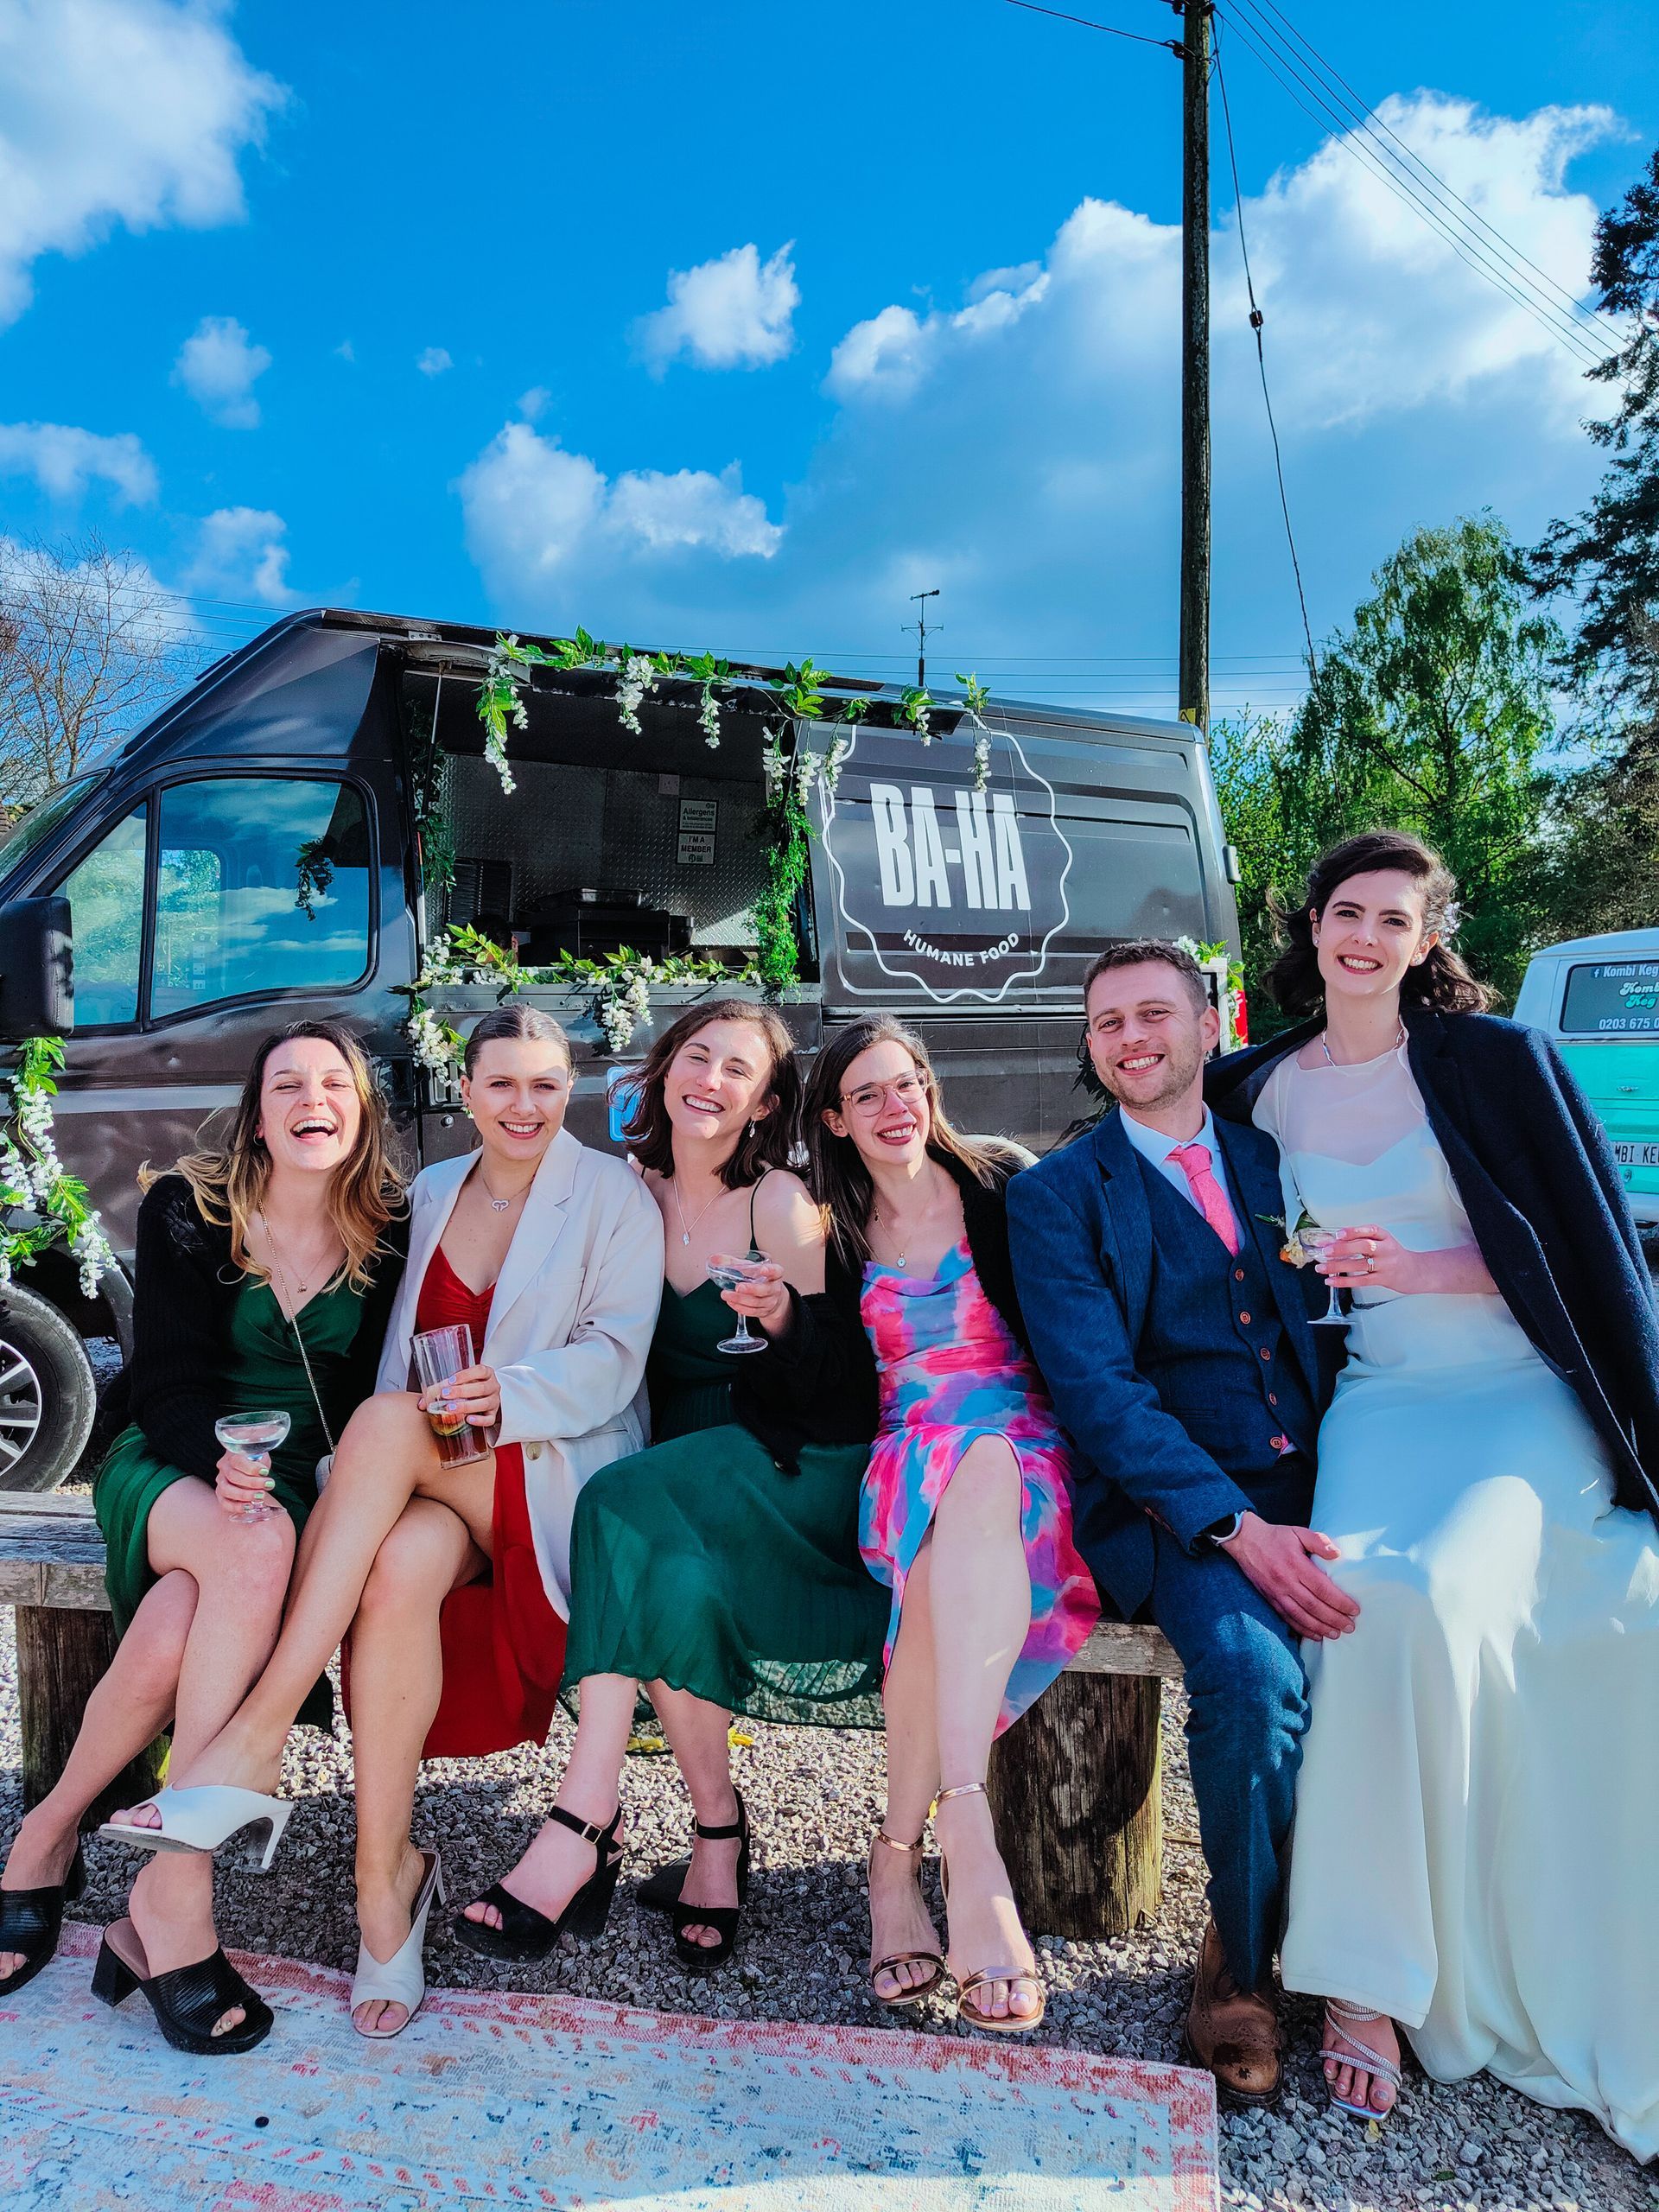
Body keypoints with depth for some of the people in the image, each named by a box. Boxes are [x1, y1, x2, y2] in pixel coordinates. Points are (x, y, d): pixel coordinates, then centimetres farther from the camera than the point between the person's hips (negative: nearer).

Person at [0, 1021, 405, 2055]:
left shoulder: (390, 1236, 0)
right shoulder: (187, 1211, -2)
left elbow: (374, 1396, 2)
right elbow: (169, 1379, -8)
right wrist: (219, 1464, -28)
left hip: (299, 1483, 1)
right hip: (170, 1465, -1)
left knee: (168, 1641, -32)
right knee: (258, 1547, -37)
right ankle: (179, 1892, -23)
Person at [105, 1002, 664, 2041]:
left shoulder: (610, 1194, 2)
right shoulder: (432, 1194, 16)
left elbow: (612, 1357, -8)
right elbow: (406, 1355, 13)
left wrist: (505, 1396, -25)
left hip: (559, 1473, -4)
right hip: (437, 1479, 4)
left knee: (388, 1421, -32)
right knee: (400, 1570, -32)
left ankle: (257, 1739, -28)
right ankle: (387, 1878, -21)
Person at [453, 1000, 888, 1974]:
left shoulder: (780, 1200, -6)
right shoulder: (633, 1195, 7)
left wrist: (782, 1315, -24)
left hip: (791, 1462, -4)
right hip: (678, 1462, 4)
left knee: (632, 1508, -29)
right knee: (667, 1571, -28)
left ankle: (584, 1824, -23)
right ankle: (717, 1832, -13)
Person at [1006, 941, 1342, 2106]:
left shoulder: (1275, 1162, 19)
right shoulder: (1056, 1193, 5)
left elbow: (1328, 1338, 16)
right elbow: (1096, 1388, -7)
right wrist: (1239, 1529, -18)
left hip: (1314, 1485, 4)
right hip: (1172, 1503, -3)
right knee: (1253, 1669, -30)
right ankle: (1244, 1959, -2)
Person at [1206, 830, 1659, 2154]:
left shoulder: (1497, 1058, 1)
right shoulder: (1259, 1090, 9)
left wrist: (1423, 1272, -13)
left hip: (1526, 1403, -1)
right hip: (1376, 1410, 2)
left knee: (1431, 1590, -29)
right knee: (1370, 1596, -27)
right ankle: (1369, 1978, -13)